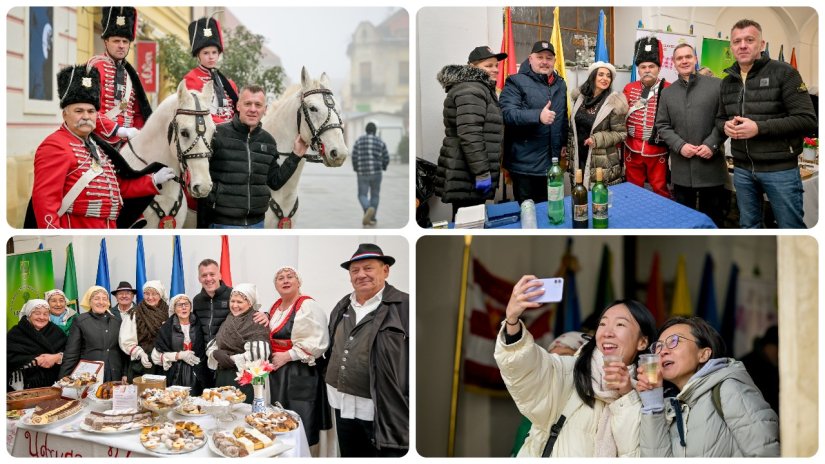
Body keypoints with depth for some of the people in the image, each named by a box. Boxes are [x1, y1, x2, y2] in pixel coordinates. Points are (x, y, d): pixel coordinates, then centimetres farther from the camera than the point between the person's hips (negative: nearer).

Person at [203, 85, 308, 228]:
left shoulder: (268, 141, 7)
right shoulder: (218, 134, -8)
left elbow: (275, 182, 11)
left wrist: (296, 155, 2)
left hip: (257, 222, 5)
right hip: (223, 223, -5)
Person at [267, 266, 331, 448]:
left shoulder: (308, 306, -14)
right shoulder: (276, 306, 12)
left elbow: (317, 344, -22)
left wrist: (287, 356, -18)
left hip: (301, 373, -8)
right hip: (278, 371, 8)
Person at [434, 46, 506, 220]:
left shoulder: (481, 88, 22)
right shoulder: (471, 90, -13)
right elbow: (469, 135, -24)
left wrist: (484, 171, 29)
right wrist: (482, 173, -25)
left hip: (469, 176, 11)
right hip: (467, 178, -11)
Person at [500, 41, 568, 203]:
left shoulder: (560, 84, 15)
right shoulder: (516, 82, -7)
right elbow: (507, 113, -21)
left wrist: (564, 142, 18)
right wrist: (538, 115, -32)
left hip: (551, 160, 6)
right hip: (525, 162, -6)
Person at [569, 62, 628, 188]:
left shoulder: (615, 102, -10)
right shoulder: (580, 97, 5)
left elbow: (621, 133, -8)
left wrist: (597, 139, -19)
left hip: (602, 163, -5)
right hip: (578, 158, 5)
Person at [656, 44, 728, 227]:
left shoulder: (716, 85, 0)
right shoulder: (667, 93, 9)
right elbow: (662, 125, 7)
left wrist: (712, 144, -14)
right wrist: (679, 145, -9)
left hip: (711, 165, -2)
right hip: (681, 169, 2)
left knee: (713, 218, 7)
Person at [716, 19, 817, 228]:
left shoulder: (783, 72, -8)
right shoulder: (727, 81, 11)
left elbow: (807, 120, -13)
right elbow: (720, 117, 23)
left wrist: (759, 127, -21)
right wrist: (726, 126, -3)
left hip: (780, 169, -5)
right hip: (742, 169, 6)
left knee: (790, 227, 1)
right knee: (749, 227, 15)